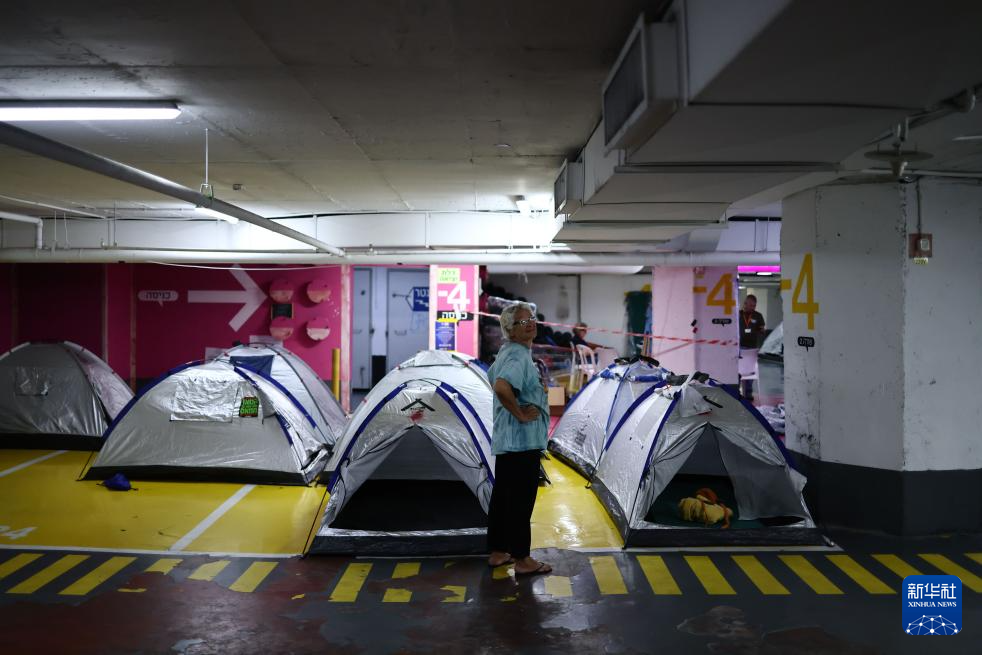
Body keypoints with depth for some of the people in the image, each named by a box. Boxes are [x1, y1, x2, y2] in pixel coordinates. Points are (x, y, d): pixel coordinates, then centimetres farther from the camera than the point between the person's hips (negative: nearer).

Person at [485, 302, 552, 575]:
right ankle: (522, 560, 7)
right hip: (523, 439, -10)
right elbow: (501, 387, -37)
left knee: (502, 495, 16)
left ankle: (498, 552, 26)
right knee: (521, 500, -2)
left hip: (505, 438, 10)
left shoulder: (507, 351, 12)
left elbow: (492, 378, 29)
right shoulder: (518, 356, -19)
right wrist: (520, 414, -23)